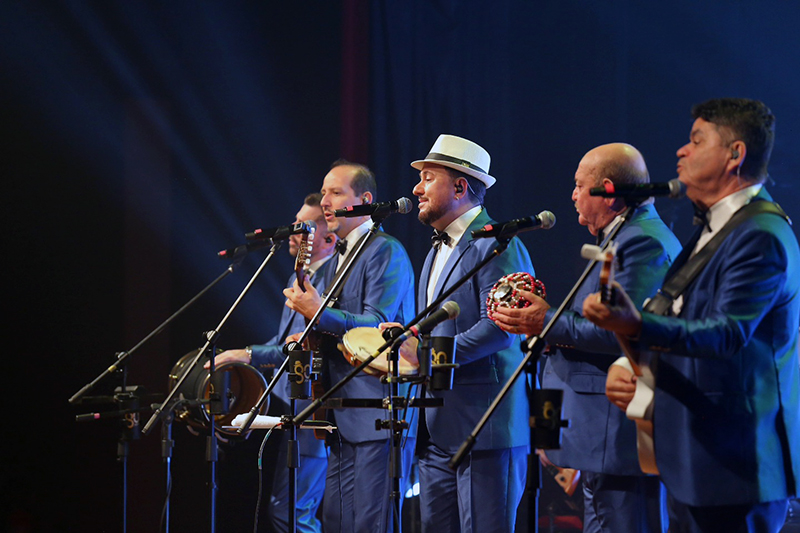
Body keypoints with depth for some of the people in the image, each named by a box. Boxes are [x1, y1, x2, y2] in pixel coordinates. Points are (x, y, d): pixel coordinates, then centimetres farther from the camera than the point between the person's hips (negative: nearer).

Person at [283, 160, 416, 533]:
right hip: (343, 419, 10)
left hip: (377, 418, -9)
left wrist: (319, 313, -27)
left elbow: (376, 327, -18)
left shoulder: (386, 252, -8)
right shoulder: (337, 260, 21)